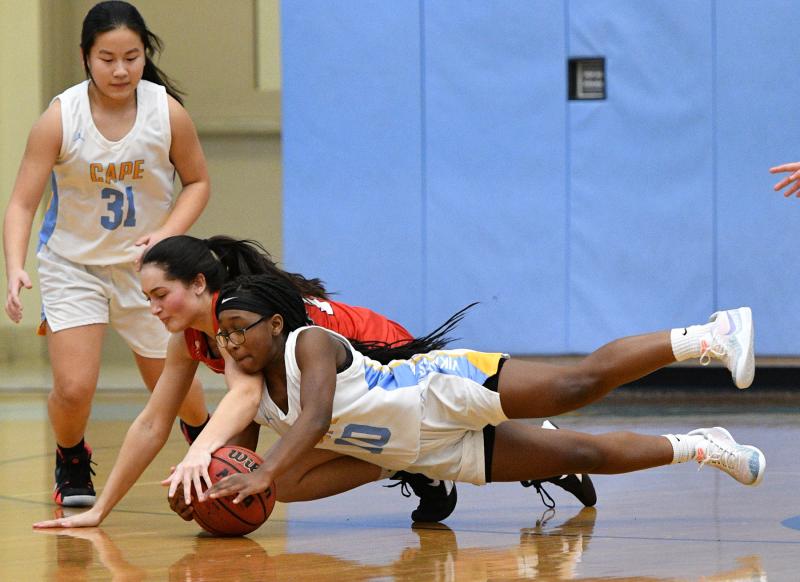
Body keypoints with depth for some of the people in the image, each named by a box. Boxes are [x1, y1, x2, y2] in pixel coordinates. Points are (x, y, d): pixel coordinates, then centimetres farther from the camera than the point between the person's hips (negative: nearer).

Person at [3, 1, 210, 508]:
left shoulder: (168, 112, -17)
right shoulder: (60, 118, -21)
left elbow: (198, 182, -1)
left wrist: (168, 233, -18)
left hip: (146, 266, 1)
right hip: (74, 264, -1)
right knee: (73, 389, -15)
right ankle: (72, 464, 19)